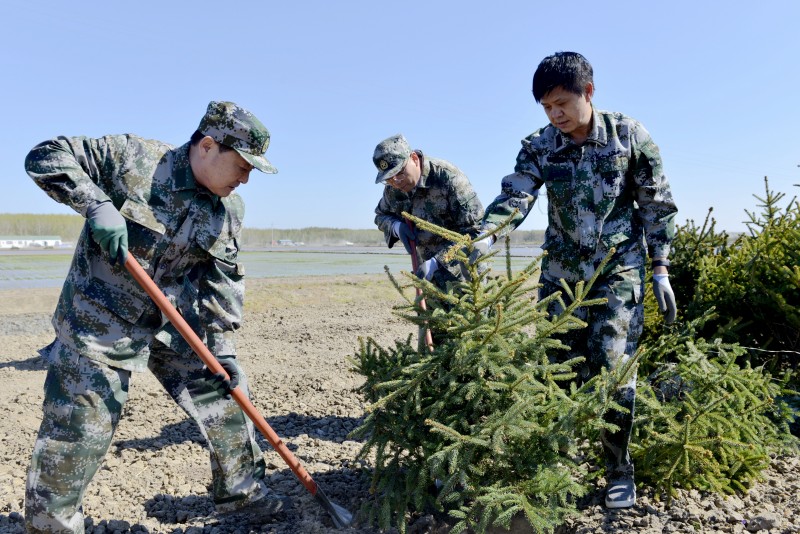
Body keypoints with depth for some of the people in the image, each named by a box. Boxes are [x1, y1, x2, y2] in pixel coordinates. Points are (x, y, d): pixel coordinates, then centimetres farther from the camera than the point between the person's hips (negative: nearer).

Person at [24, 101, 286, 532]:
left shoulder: (229, 211, -1)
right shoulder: (133, 158, -16)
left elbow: (223, 283, 0)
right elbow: (47, 157, -12)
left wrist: (223, 348, -7)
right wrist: (96, 205, -26)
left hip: (172, 322, 6)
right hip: (99, 321, -5)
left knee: (222, 394, 8)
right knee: (78, 430, -1)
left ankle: (240, 489, 28)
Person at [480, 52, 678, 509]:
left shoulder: (629, 136, -6)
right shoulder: (538, 148, -3)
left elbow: (658, 205, 0)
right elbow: (514, 198, -17)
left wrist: (660, 269, -2)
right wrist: (484, 239, -37)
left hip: (618, 269, -2)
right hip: (561, 270, 3)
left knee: (611, 367, -8)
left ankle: (620, 469, 12)